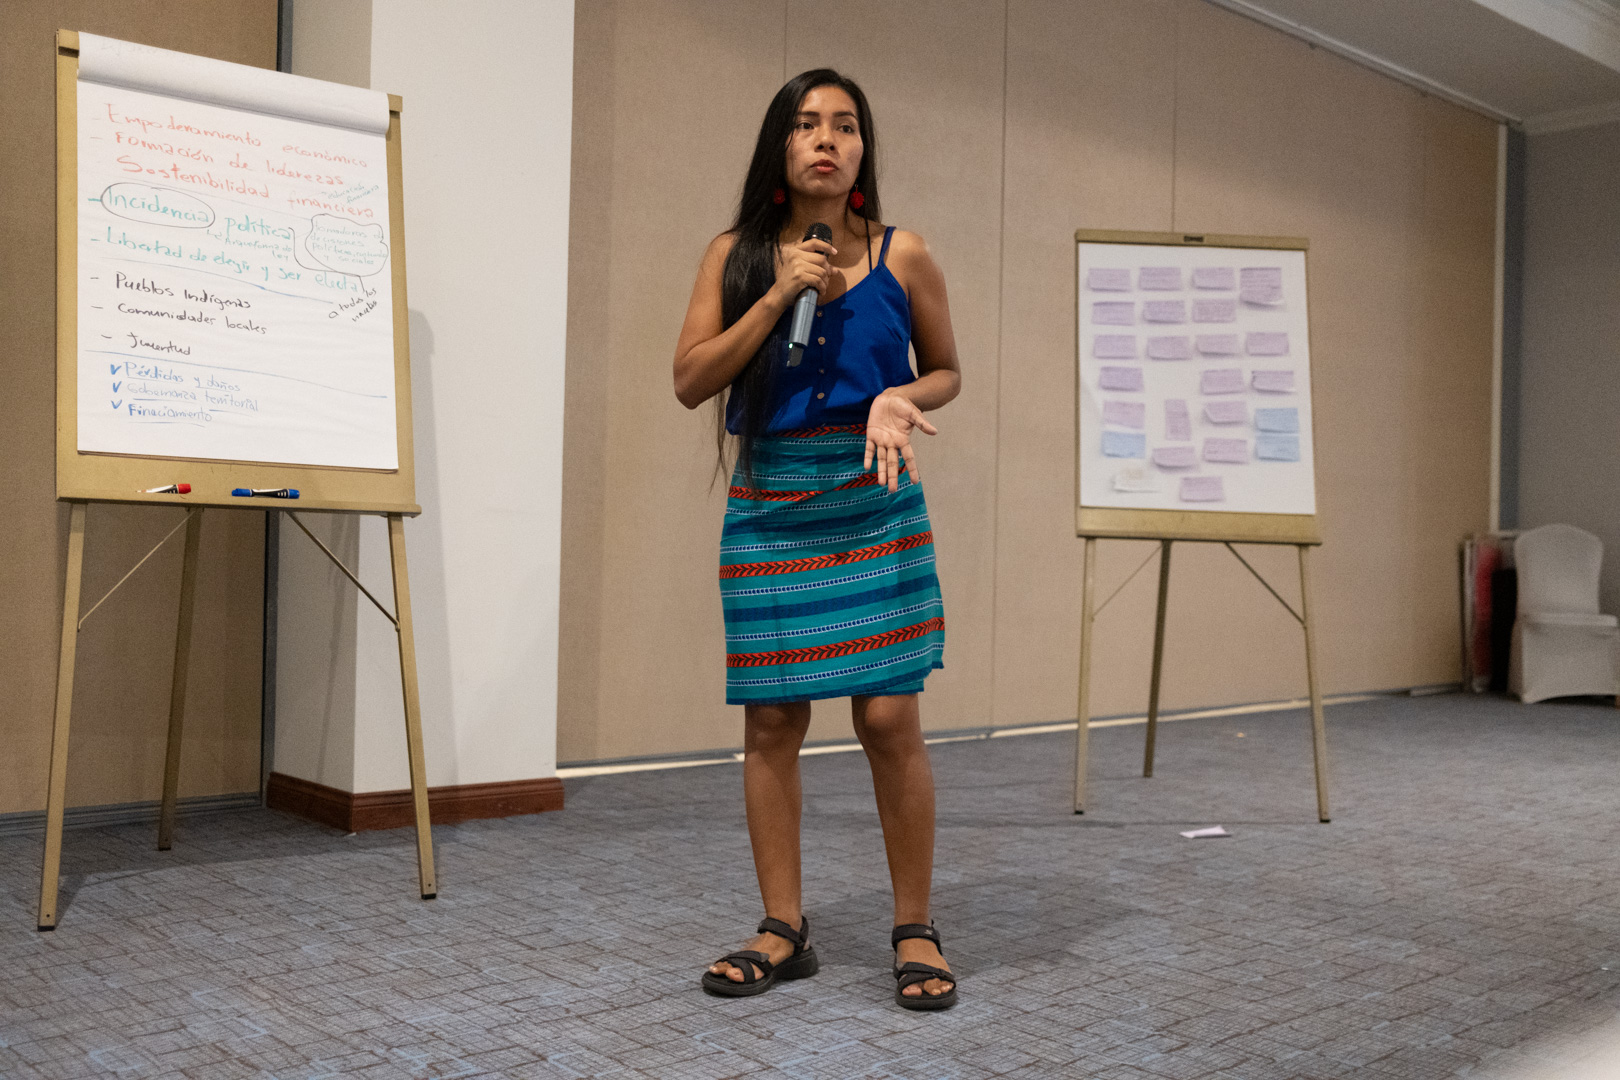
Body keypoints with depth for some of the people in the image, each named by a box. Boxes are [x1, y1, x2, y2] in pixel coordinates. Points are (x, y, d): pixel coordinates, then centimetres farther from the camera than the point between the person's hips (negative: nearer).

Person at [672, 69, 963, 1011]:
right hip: (768, 507, 2)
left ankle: (915, 932, 11)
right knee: (771, 720, 4)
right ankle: (785, 932, 17)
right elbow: (691, 382, -1)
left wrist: (902, 398, -9)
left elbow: (947, 371, 13)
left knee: (890, 717, -5)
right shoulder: (737, 256, 6)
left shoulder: (903, 256, 4)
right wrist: (777, 296, -10)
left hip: (875, 506, -1)